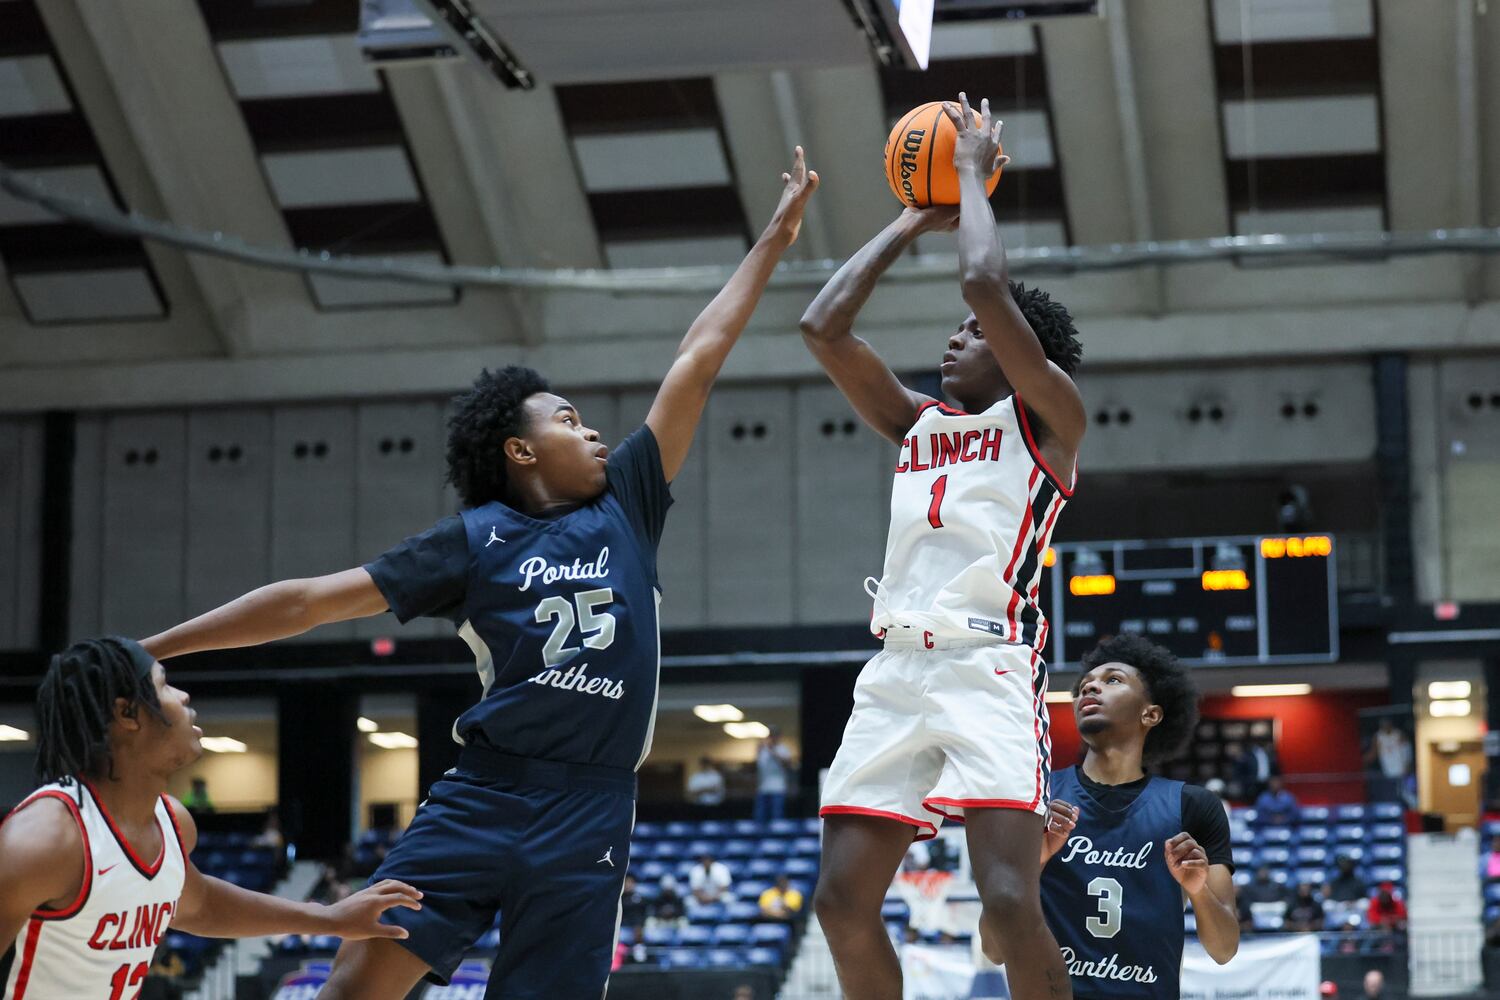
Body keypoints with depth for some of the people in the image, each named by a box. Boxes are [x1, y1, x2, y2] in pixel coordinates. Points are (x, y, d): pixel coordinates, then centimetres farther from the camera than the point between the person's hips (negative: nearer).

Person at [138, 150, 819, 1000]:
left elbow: (699, 360, 14)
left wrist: (775, 240, 17)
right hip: (482, 795, -2)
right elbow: (312, 599, 5)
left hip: (592, 810, 2)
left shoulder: (624, 504, 13)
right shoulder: (475, 540, 6)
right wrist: (150, 648, 2)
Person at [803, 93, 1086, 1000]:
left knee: (1010, 904, -19)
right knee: (844, 901, 1)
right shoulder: (918, 423, 23)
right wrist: (914, 220, 21)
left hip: (990, 663, -6)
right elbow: (824, 328, 14)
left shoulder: (1049, 417, 5)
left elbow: (986, 284, -8)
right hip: (898, 670, 7)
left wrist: (973, 173, 7)